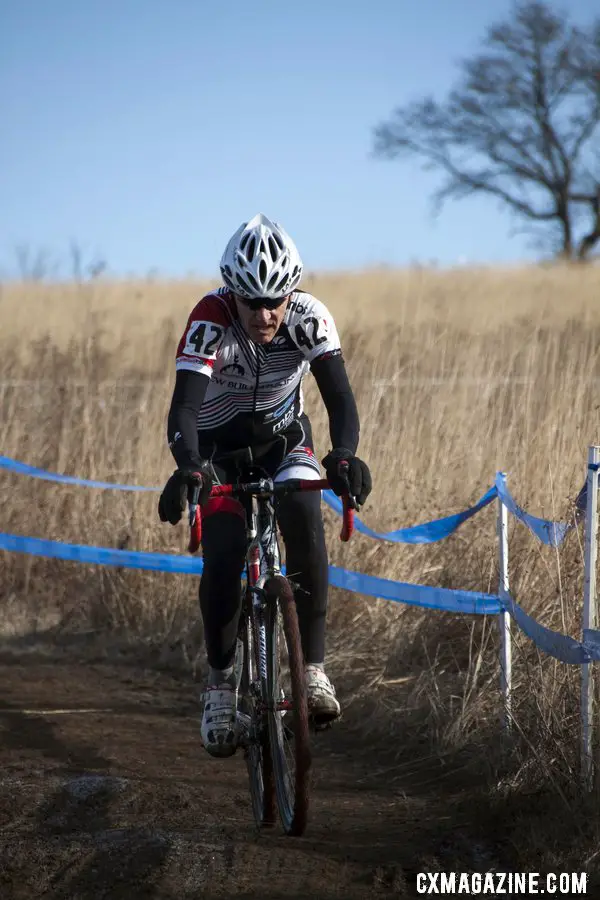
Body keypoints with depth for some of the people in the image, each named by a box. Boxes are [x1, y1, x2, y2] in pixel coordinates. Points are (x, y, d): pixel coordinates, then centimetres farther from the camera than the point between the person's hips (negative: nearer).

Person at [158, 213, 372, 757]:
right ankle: (221, 682, 2)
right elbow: (184, 408, -40)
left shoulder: (309, 318, -24)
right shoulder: (210, 323, -31)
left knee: (304, 519, -27)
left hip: (283, 440, 1)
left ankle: (313, 666, -18)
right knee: (223, 555, -20)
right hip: (218, 447, -1)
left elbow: (339, 395, -32)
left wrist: (345, 456, -52)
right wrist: (189, 470, -60)